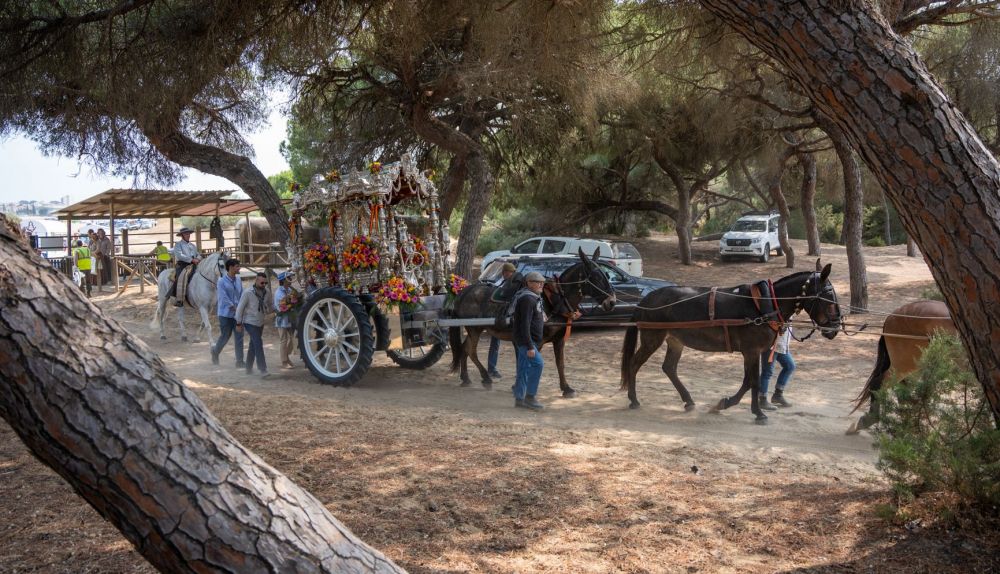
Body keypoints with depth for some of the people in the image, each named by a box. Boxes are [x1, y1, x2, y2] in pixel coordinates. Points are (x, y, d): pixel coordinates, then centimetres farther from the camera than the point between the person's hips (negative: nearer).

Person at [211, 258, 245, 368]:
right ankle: (215, 352, 36)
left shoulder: (238, 279, 5)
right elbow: (224, 298, -17)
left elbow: (242, 294, 6)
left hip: (237, 314, 5)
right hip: (226, 313, -5)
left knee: (239, 336, 0)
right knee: (225, 336, 7)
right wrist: (235, 308, -19)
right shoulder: (222, 281, -13)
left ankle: (240, 361, 4)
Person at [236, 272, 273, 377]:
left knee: (253, 346, 15)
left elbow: (271, 305, 17)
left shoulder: (266, 293, 1)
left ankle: (249, 369, 26)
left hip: (260, 323, 6)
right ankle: (263, 370, -17)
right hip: (250, 322, -6)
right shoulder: (248, 293, -14)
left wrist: (274, 309, -1)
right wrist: (239, 323, -7)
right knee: (258, 344, -16)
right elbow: (240, 308, -9)